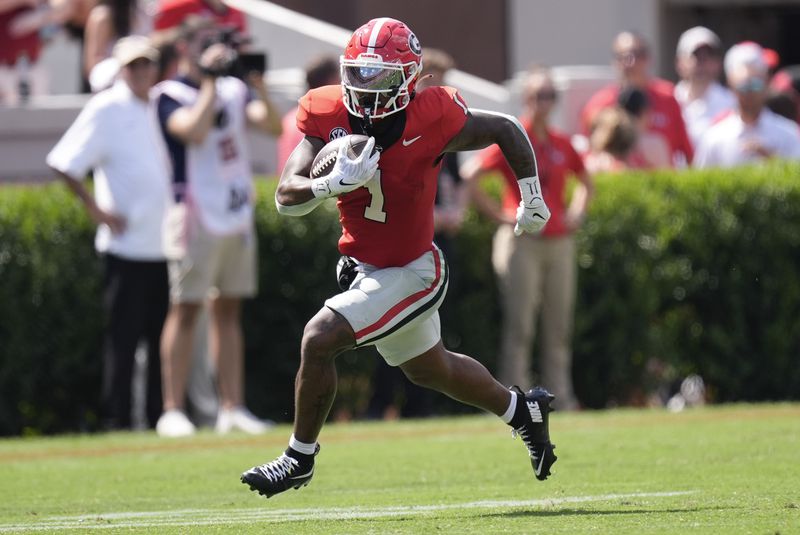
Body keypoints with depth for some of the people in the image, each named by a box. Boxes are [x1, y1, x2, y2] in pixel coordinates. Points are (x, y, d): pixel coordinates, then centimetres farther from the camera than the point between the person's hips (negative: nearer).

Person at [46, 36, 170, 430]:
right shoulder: (106, 109, -8)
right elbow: (64, 164, -13)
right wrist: (96, 209, -13)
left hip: (161, 247, 7)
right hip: (126, 246, -7)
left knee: (161, 337, 10)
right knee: (123, 338, -4)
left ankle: (159, 418, 17)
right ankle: (116, 424, 1)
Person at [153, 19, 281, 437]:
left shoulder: (233, 90, 13)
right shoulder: (169, 94, -5)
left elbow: (273, 126, 2)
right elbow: (194, 131, -22)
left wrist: (259, 86, -11)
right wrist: (210, 82, -16)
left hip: (237, 213, 6)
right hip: (196, 213, -6)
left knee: (229, 310, 8)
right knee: (186, 309, -7)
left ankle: (232, 408, 9)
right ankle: (172, 410, -7)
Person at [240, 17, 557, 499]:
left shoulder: (431, 120, -22)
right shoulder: (329, 118, -12)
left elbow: (505, 129, -3)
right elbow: (286, 197, -17)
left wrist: (532, 198, 5)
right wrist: (335, 182, -37)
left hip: (410, 271, -6)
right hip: (363, 264, 6)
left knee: (320, 340, -19)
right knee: (429, 368, 25)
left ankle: (300, 457, 0)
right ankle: (523, 410, 50)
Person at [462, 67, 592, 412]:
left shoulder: (562, 144, 12)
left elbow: (585, 182, 28)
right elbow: (470, 177, -12)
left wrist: (577, 214, 13)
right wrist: (499, 214, -11)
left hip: (560, 241, 6)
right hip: (522, 241, -6)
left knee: (559, 326, 8)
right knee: (520, 325, -6)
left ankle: (561, 397, 13)